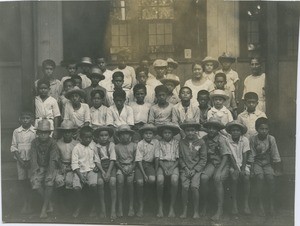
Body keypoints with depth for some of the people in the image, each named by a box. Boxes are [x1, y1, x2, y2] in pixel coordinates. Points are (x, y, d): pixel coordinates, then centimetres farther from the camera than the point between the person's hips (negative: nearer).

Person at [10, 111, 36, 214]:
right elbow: (13, 147, 4)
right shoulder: (16, 132, 3)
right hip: (20, 160, 2)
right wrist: (20, 159, -6)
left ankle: (28, 201, 12)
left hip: (32, 160, -2)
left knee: (31, 180, -2)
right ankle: (25, 201, 18)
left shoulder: (35, 132, -3)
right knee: (22, 180, 4)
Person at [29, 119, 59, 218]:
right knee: (35, 181, -23)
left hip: (49, 167, -2)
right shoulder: (34, 142, -3)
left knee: (49, 181, -28)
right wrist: (34, 171, -21)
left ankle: (44, 208, -16)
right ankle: (48, 204, -5)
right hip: (39, 167, 2)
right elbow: (33, 158, -8)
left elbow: (53, 159, -17)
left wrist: (50, 173, -28)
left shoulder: (52, 143, -9)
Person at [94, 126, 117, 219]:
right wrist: (102, 172, -14)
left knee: (112, 182, -27)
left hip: (110, 167, 0)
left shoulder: (111, 145, 3)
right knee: (100, 182, -27)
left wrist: (108, 172, -15)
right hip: (100, 168, 1)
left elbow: (112, 160, -4)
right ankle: (103, 208, -16)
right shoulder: (96, 146, 4)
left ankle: (113, 209, -22)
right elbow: (97, 161, 0)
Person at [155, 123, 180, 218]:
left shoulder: (176, 143, 8)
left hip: (173, 165, 0)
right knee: (160, 180, -31)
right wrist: (164, 168, -13)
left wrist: (171, 169, -12)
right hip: (162, 164, 0)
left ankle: (172, 208, -19)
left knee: (174, 180, -31)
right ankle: (160, 207, -17)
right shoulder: (160, 143, 9)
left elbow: (178, 159, 3)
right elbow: (157, 158, 2)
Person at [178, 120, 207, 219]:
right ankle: (184, 210, -6)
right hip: (185, 169, 1)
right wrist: (185, 168, -4)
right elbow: (180, 158, 9)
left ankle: (196, 211, -8)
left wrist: (194, 170, -6)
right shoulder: (181, 143, 6)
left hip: (197, 169, -1)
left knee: (194, 187, -22)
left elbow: (203, 159, 2)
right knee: (185, 187, -20)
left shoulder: (200, 142, 2)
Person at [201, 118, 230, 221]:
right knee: (203, 177, -26)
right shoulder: (205, 139, 2)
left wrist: (219, 170, -24)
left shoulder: (221, 140, -10)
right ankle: (205, 205, -5)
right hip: (211, 163, 3)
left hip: (222, 163, -3)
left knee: (217, 179, -32)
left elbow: (225, 157, -14)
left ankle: (220, 209, -22)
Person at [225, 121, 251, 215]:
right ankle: (234, 204, -17)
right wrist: (236, 168, -19)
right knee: (234, 177, -28)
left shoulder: (245, 140, -3)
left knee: (246, 177, -26)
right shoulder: (227, 141, -5)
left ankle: (246, 204, -18)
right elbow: (231, 156, -8)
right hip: (233, 164, -1)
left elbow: (245, 156, -6)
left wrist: (243, 169, -16)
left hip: (243, 164, 1)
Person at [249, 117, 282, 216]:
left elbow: (275, 154, -1)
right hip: (257, 163, -1)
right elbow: (252, 155, -7)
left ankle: (271, 204, -13)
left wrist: (277, 168, -2)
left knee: (270, 177, -26)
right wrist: (251, 168, -14)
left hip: (267, 163, 1)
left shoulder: (271, 139, -6)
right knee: (260, 177, -28)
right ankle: (260, 204, -18)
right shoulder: (253, 139, -9)